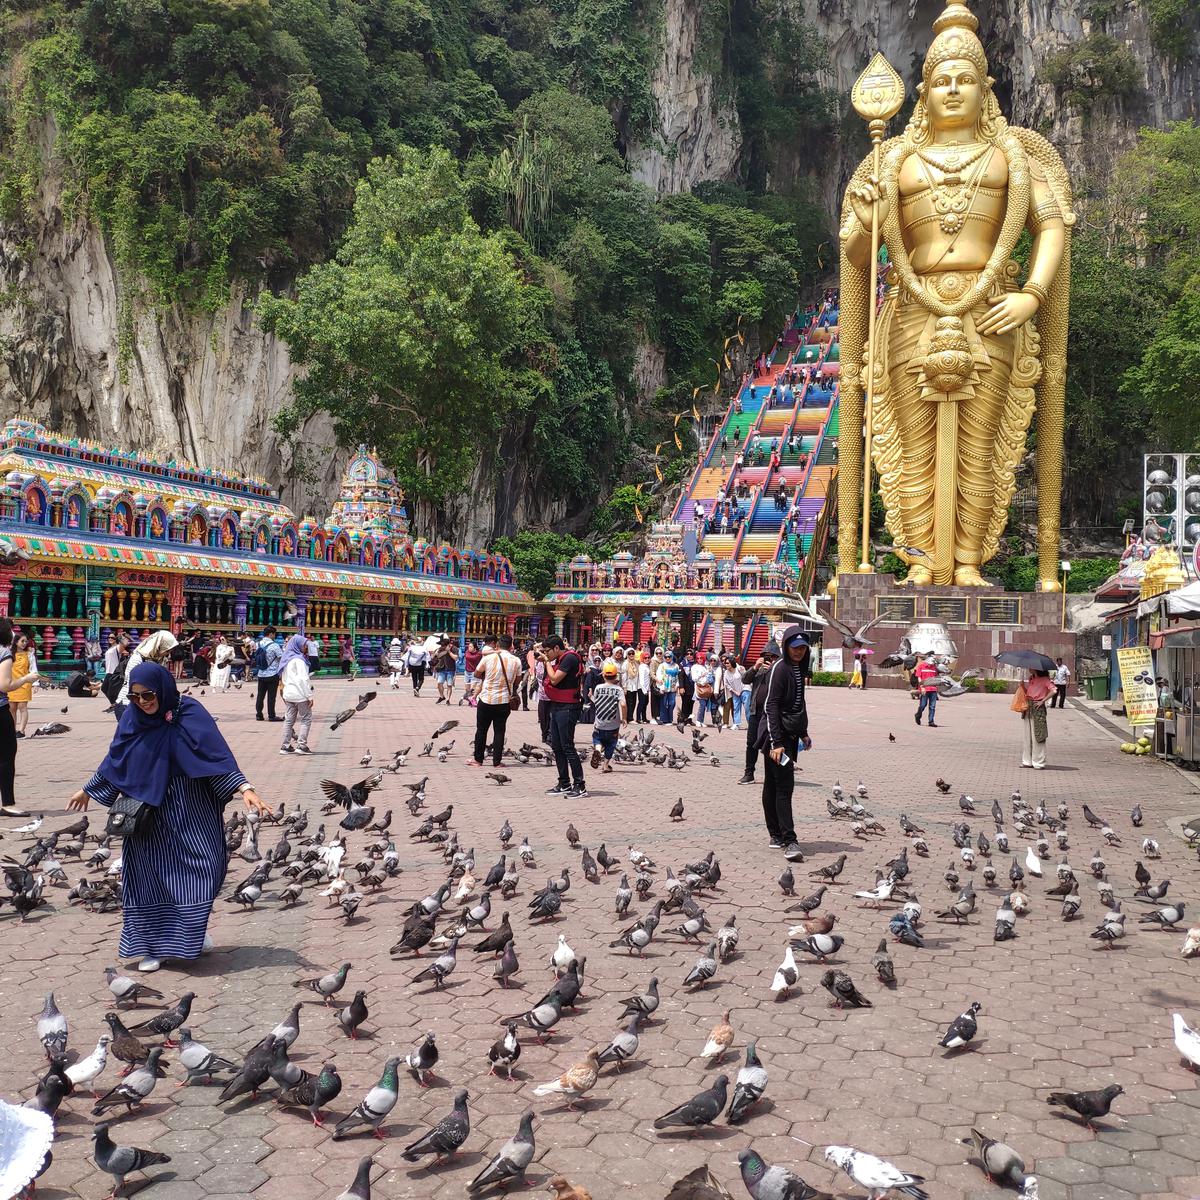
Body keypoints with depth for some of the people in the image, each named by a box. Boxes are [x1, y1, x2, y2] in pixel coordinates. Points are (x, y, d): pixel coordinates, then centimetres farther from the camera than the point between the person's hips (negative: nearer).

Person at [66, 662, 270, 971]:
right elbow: (114, 760, 13)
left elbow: (217, 754, -20)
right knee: (150, 874, 4)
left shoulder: (189, 713, -14)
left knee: (201, 867, -5)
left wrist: (245, 789, -31)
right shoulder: (132, 718, -2)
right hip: (146, 811, 3)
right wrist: (88, 790, 24)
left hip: (188, 810, -3)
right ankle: (155, 944, 14)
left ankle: (191, 932, 17)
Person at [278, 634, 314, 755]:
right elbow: (303, 679, -19)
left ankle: (285, 746, 13)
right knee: (306, 719, 1)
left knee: (289, 720, 11)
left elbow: (283, 677, 18)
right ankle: (301, 745, -4)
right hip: (300, 694, -8)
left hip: (288, 693, 8)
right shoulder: (299, 659, -15)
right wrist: (310, 696, -17)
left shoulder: (287, 658, 12)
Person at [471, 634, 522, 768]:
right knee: (499, 731, 10)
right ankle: (497, 761, 10)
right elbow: (517, 681, 7)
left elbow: (476, 674, 3)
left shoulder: (488, 657, -10)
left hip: (486, 700, -1)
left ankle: (478, 759, 18)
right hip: (505, 702, 1)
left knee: (481, 730, 11)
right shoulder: (516, 661, -5)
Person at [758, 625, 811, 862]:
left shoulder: (799, 668, 14)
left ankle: (777, 836, 17)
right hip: (776, 734, -9)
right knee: (784, 786, -11)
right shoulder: (779, 668, -14)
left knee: (773, 785, 13)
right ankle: (789, 841, -13)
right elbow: (770, 706, -19)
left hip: (790, 733, 9)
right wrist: (776, 743, -23)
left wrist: (803, 733, 22)